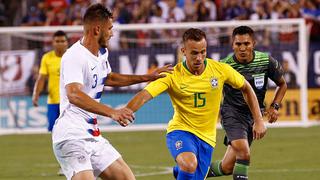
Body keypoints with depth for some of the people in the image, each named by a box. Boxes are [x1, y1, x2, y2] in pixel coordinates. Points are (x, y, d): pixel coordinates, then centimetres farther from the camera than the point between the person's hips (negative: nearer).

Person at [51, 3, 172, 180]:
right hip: (71, 137, -10)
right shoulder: (74, 56, -18)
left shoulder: (102, 53, 13)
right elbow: (74, 95, -34)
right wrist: (111, 112, -44)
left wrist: (147, 77, 36)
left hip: (93, 136, 10)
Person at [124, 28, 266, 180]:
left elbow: (246, 89, 8)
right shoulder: (172, 75, -15)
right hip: (180, 131, -4)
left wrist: (259, 121, 6)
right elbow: (144, 96, -25)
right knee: (190, 165, -35)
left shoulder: (220, 70, -7)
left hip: (207, 137, 4)